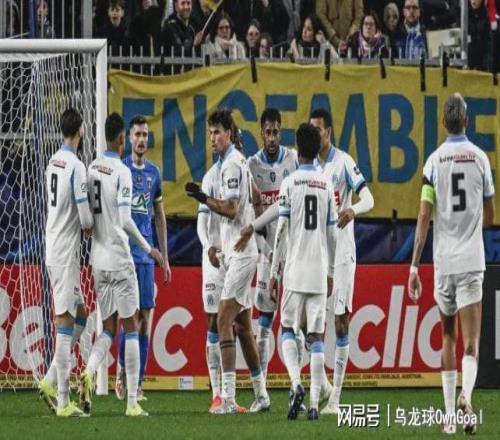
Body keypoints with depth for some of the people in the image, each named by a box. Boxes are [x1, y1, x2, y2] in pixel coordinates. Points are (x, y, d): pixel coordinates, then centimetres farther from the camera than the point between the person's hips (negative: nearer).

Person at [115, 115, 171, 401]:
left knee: (147, 315, 1)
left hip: (147, 254, 4)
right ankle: (121, 371, 4)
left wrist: (165, 258, 17)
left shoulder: (154, 172, 13)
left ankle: (138, 381, 6)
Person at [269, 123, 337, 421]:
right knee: (317, 336, 2)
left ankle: (297, 384, -15)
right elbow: (332, 234, 9)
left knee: (288, 329, 8)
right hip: (319, 272, 2)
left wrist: (273, 273, 0)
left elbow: (281, 231, -5)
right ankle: (315, 402, -4)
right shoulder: (327, 185, 6)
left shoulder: (290, 184, -3)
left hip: (295, 272, -2)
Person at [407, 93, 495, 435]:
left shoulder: (434, 160, 0)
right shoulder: (480, 158, 1)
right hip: (472, 259, -1)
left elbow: (424, 217, -5)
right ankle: (466, 396, -32)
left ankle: (450, 416, 15)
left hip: (443, 261, 1)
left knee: (448, 337, 15)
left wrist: (414, 266, -4)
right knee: (471, 343, -5)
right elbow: (490, 217, 10)